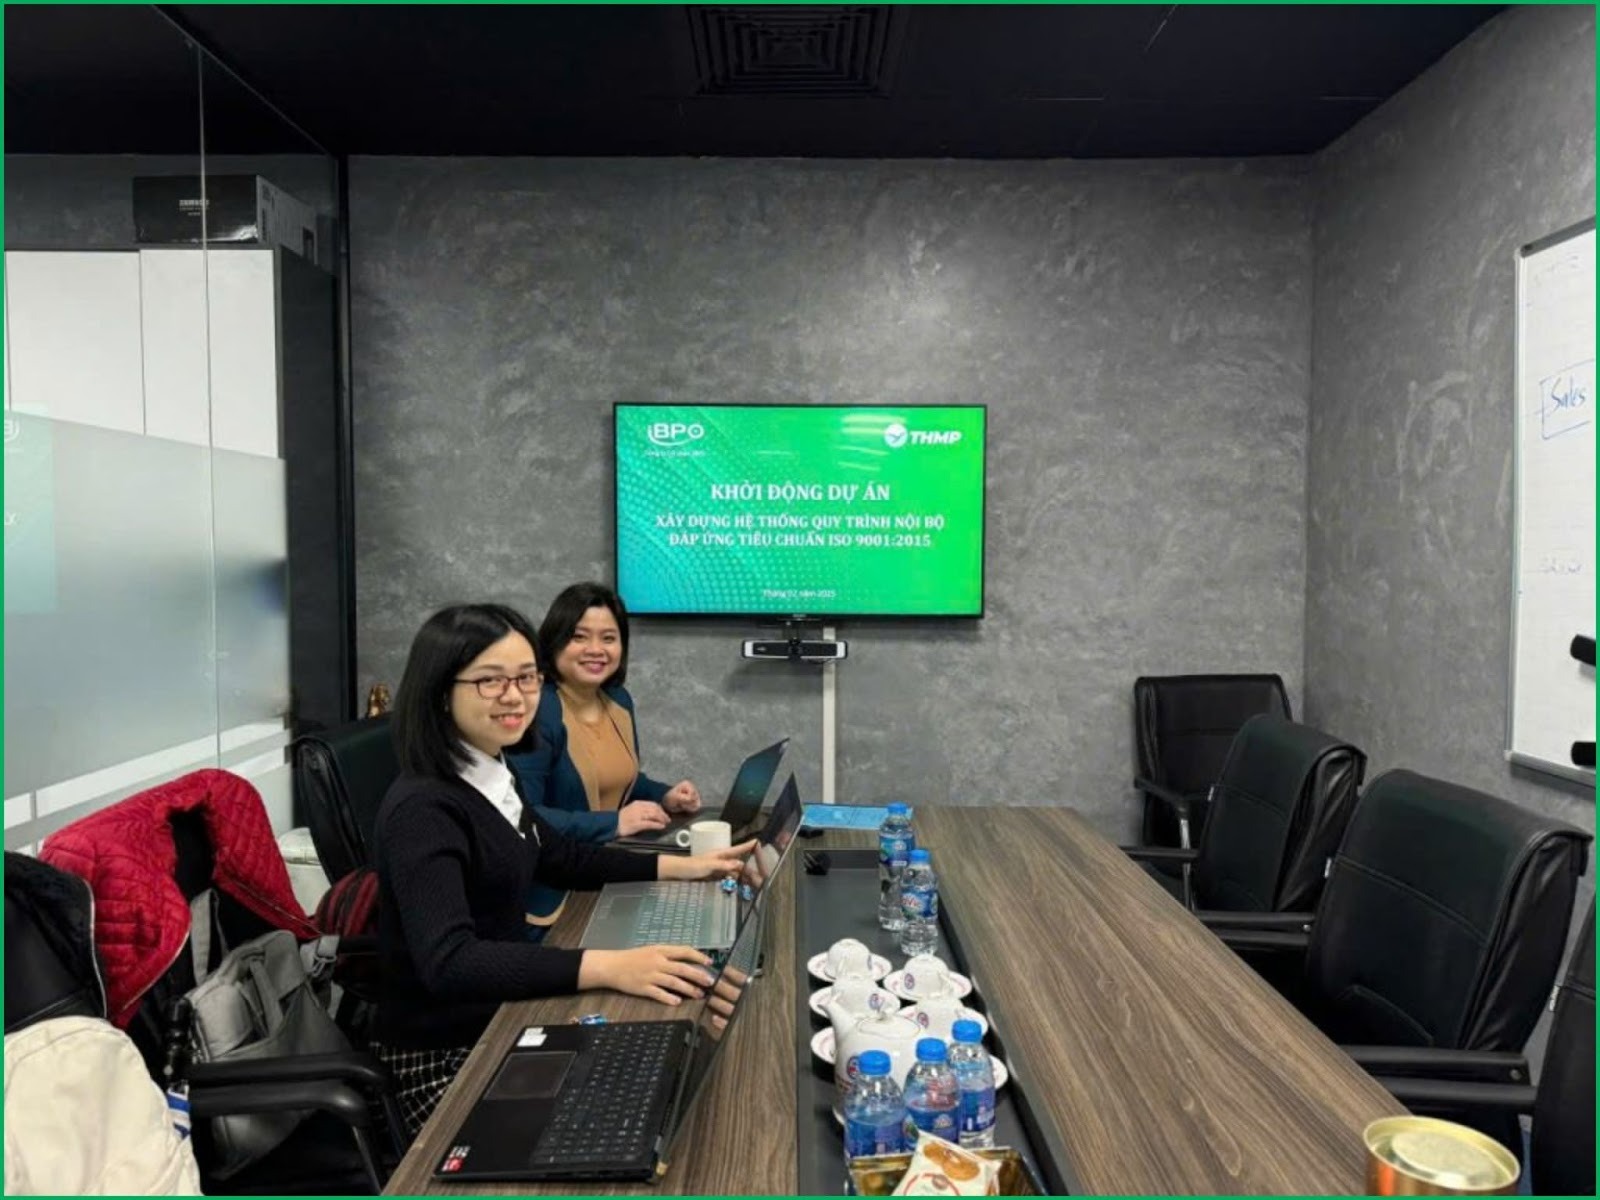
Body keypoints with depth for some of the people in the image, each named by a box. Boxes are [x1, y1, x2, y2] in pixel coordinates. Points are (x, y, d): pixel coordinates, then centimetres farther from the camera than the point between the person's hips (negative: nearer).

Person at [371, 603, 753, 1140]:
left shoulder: (493, 777, 2)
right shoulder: (423, 810, -24)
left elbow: (561, 857, 17)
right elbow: (448, 962, -36)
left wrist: (680, 866, 8)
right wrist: (609, 967, -44)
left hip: (504, 1020, 8)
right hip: (442, 1057, -8)